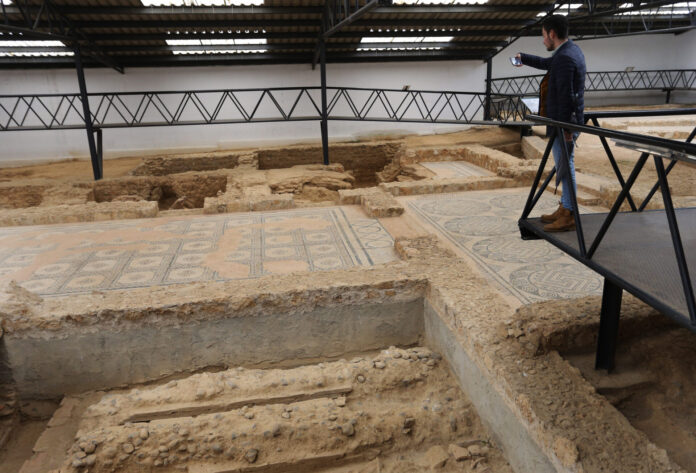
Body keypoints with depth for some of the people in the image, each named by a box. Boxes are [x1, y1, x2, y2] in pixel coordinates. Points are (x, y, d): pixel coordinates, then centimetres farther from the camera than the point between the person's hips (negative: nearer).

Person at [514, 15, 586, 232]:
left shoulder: (565, 58, -20)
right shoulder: (571, 50, 12)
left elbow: (566, 97, -24)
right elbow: (549, 63, 33)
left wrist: (564, 128, -23)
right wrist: (524, 58, 45)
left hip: (564, 123, -10)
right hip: (567, 121, 10)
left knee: (565, 168, -3)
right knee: (564, 167, 17)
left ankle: (568, 216, 6)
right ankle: (565, 209, 28)